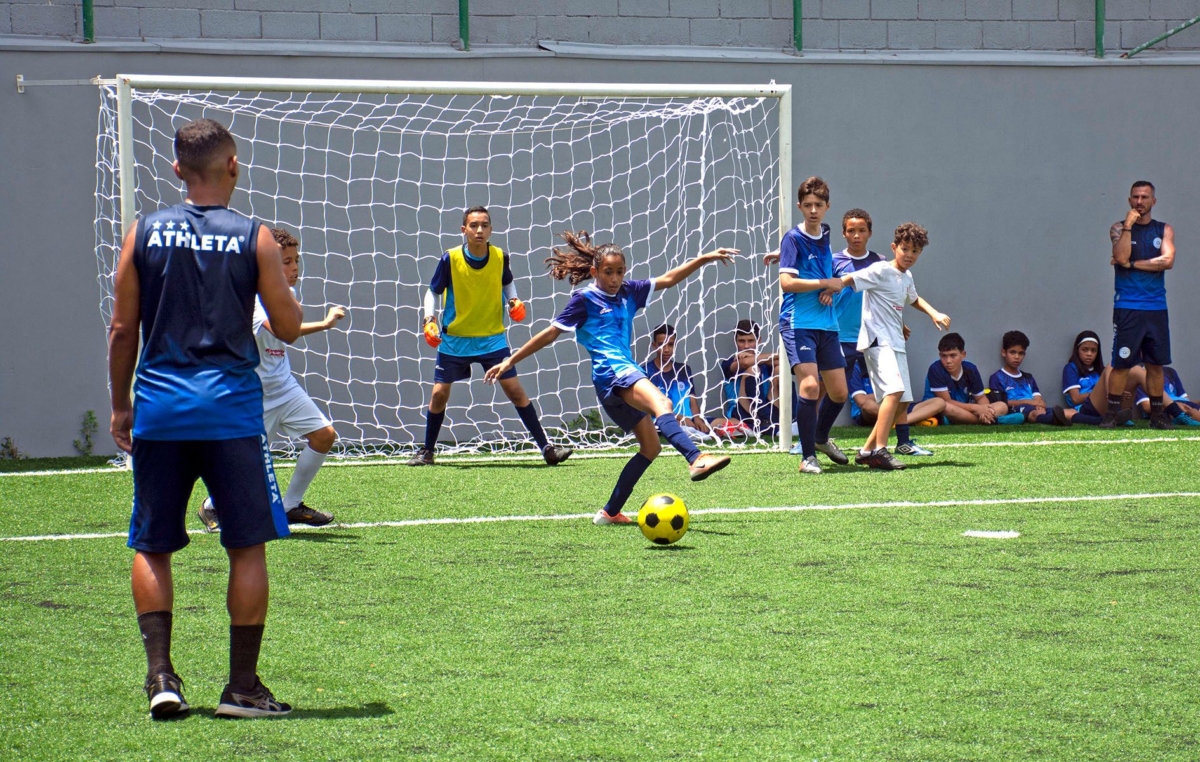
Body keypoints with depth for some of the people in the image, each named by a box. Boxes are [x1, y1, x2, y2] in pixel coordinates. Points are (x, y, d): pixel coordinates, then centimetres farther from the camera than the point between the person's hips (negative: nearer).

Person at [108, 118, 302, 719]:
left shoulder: (145, 233, 3)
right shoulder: (254, 238, -2)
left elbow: (122, 330, 4)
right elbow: (287, 328, 2)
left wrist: (119, 405, 15)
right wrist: (279, 287, 21)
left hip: (158, 406, 2)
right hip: (230, 406, -2)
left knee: (151, 547, 11)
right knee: (248, 546, 6)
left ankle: (160, 675, -1)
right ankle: (242, 686, 6)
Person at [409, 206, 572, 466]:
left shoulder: (500, 257, -8)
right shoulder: (450, 259, -13)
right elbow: (433, 292, -1)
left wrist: (515, 302, -5)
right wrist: (429, 319, -17)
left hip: (492, 338, 1)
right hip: (454, 339, -1)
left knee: (515, 390, -4)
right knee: (439, 394, -1)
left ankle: (546, 447, 1)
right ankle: (427, 451, 17)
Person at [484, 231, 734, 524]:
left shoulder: (628, 293, 18)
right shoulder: (585, 299, 1)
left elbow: (667, 280, 23)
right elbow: (551, 333, 5)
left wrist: (705, 259, 17)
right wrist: (510, 361, 6)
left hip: (627, 374, 9)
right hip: (611, 371, -9)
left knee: (651, 446, 7)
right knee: (662, 404, -33)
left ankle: (610, 512, 12)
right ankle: (696, 460, -57)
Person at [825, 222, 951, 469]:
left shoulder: (906, 277, 16)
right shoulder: (881, 271, -10)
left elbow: (913, 299, 36)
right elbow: (849, 279, -19)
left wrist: (934, 313, 21)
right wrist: (831, 287, -38)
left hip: (896, 344, 9)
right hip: (877, 340, -9)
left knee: (902, 401, 8)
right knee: (894, 390, -26)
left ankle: (868, 450, 15)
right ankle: (879, 450, -29)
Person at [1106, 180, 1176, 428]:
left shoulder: (1164, 230, 9)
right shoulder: (1119, 228, 3)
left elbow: (1168, 260, -8)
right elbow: (1121, 256, -15)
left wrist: (1131, 264, -11)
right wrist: (1128, 227, -15)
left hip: (1156, 308, 3)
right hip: (1127, 308, -3)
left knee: (1156, 364, 5)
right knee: (1121, 363, -5)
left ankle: (1157, 414, 12)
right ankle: (1112, 413, 0)